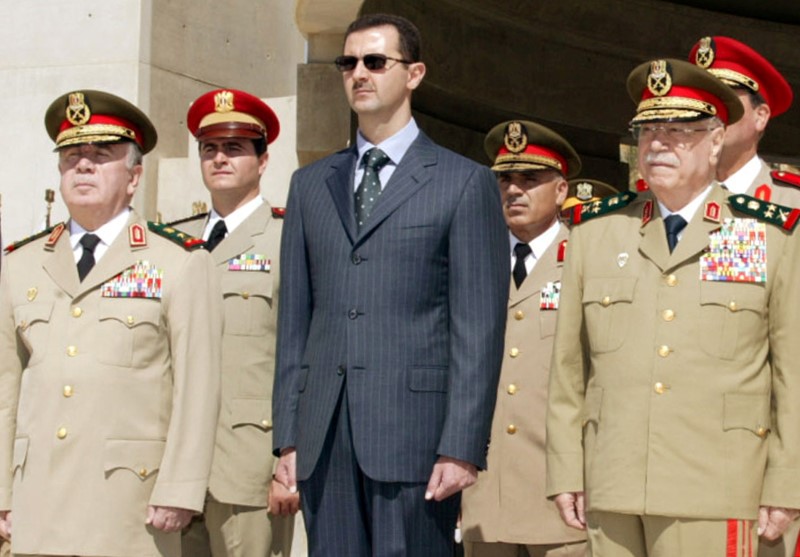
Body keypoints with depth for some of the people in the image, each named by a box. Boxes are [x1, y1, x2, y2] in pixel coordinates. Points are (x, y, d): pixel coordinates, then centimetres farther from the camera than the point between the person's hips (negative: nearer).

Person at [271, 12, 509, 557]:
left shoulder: (465, 183, 3)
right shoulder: (310, 184, 17)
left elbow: (479, 327, -3)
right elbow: (295, 319, 15)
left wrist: (462, 446, -10)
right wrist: (288, 435, 8)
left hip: (413, 430, -4)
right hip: (325, 434, 4)